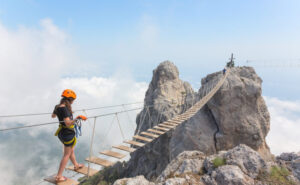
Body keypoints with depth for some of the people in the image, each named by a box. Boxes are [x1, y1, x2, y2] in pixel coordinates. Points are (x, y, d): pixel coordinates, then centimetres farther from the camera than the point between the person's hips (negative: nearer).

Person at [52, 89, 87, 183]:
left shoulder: (57, 107, 2)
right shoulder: (65, 108, -26)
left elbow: (53, 116, 24)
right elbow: (68, 123, -33)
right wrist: (77, 118, -33)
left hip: (62, 132, 9)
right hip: (68, 133, -9)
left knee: (71, 150, 27)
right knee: (67, 154, 5)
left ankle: (76, 165, 49)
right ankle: (59, 177, 13)